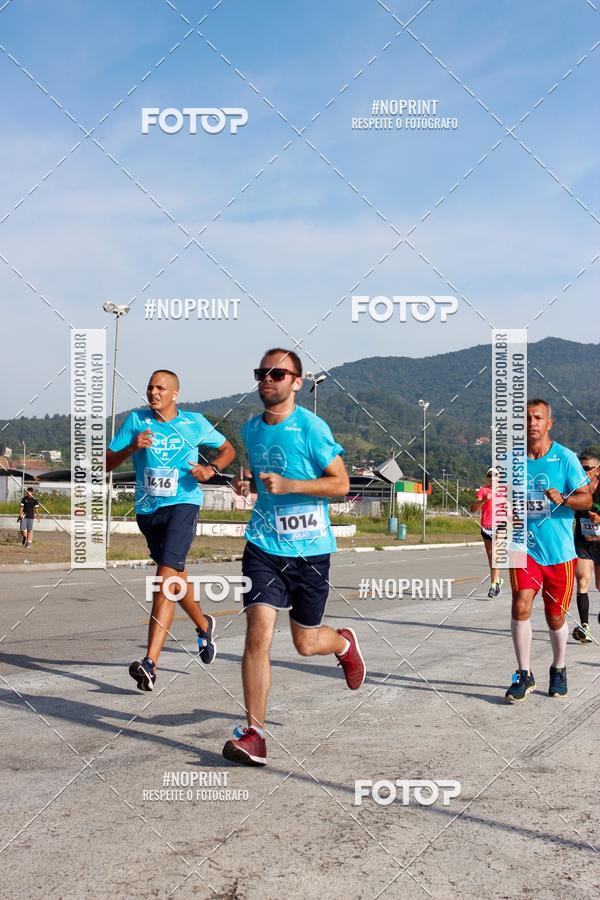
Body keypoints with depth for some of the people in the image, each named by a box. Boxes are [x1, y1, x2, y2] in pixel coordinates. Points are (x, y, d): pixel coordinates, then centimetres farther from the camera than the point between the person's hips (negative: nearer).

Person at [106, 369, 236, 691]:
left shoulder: (194, 422, 1)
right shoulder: (136, 421, 3)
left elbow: (228, 449, 15)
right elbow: (108, 463, 2)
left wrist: (211, 468, -4)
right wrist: (132, 447, -16)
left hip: (182, 504, -4)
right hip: (147, 509, 4)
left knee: (166, 578, -19)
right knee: (176, 575, 19)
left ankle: (150, 663, -25)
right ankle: (203, 625, 47)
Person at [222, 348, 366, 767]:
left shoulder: (311, 427, -10)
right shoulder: (251, 429, 7)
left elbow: (341, 483, -9)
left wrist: (289, 485, -21)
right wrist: (248, 484, 1)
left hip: (310, 548, -3)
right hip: (264, 546, 3)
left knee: (306, 643, 10)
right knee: (258, 634, -12)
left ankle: (346, 642, 46)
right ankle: (255, 735, -6)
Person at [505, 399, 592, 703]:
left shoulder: (565, 458, -5)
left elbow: (586, 498, -5)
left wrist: (563, 499, -25)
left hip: (559, 550, -1)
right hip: (524, 548, 1)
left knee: (555, 617, 9)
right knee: (521, 606, -16)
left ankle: (558, 670, 33)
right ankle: (524, 675, -4)